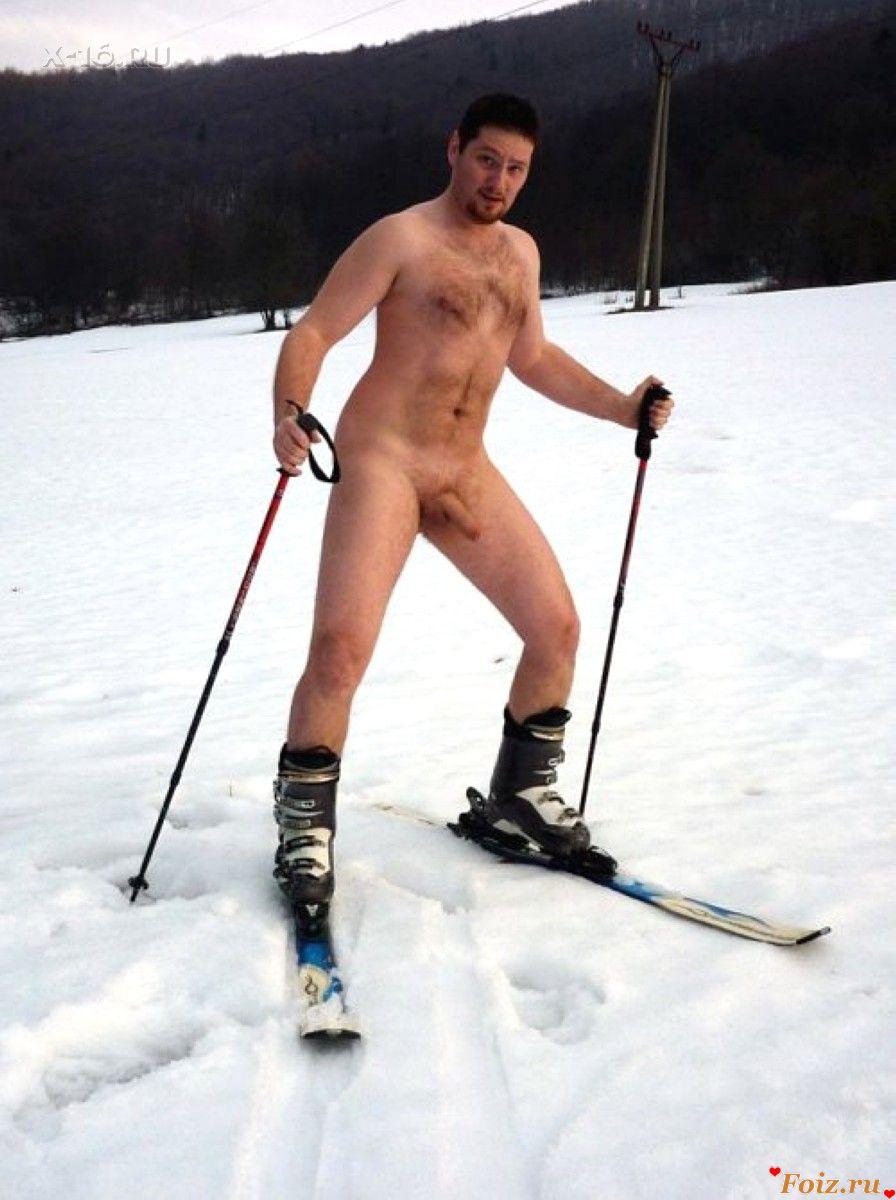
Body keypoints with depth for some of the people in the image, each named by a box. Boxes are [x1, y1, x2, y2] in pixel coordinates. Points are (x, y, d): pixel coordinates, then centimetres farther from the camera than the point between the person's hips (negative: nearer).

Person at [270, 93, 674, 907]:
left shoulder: (520, 252, 15)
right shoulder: (401, 238, -6)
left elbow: (533, 359, 26)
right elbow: (313, 333, -10)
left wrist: (622, 409, 16)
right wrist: (290, 414, -29)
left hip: (469, 474, 7)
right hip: (382, 463, -6)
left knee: (557, 628, 4)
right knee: (341, 650, -18)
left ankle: (522, 790, 25)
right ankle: (306, 828, 2)